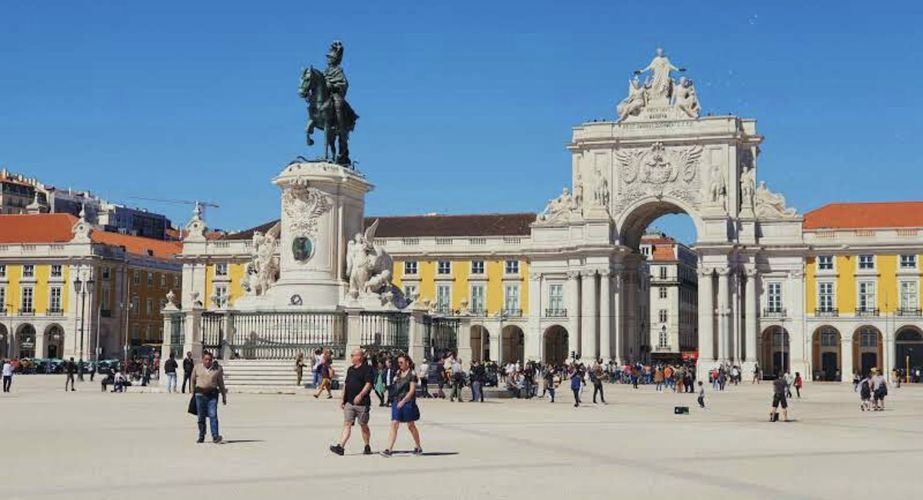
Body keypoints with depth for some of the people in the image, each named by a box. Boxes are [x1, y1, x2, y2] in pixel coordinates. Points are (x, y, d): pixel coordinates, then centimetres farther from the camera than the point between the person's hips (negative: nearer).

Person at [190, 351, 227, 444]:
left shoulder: (217, 369, 6)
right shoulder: (197, 368, 8)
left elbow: (221, 384, 11)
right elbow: (192, 380, 15)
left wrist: (224, 396, 12)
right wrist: (193, 393, 11)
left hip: (212, 394, -1)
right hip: (200, 394, 1)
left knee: (213, 415, -12)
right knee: (201, 417, 5)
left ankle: (215, 437, -16)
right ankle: (201, 437, 16)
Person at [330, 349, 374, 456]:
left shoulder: (367, 369, -6)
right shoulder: (350, 369, 16)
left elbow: (368, 384, -15)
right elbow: (346, 384, 21)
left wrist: (360, 395, -26)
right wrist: (343, 399, 17)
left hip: (362, 403, -6)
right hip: (349, 403, 6)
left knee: (363, 425, 4)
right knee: (347, 424, -2)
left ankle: (367, 447, 17)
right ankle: (340, 447, -10)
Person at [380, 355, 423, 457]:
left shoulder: (412, 374, -9)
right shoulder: (398, 373, 11)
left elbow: (412, 390, -14)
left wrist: (403, 401, -20)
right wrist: (395, 400, 14)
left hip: (408, 402, -5)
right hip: (396, 401, 5)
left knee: (411, 426, 6)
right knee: (394, 424, -4)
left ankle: (418, 447, 24)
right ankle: (389, 449, -9)